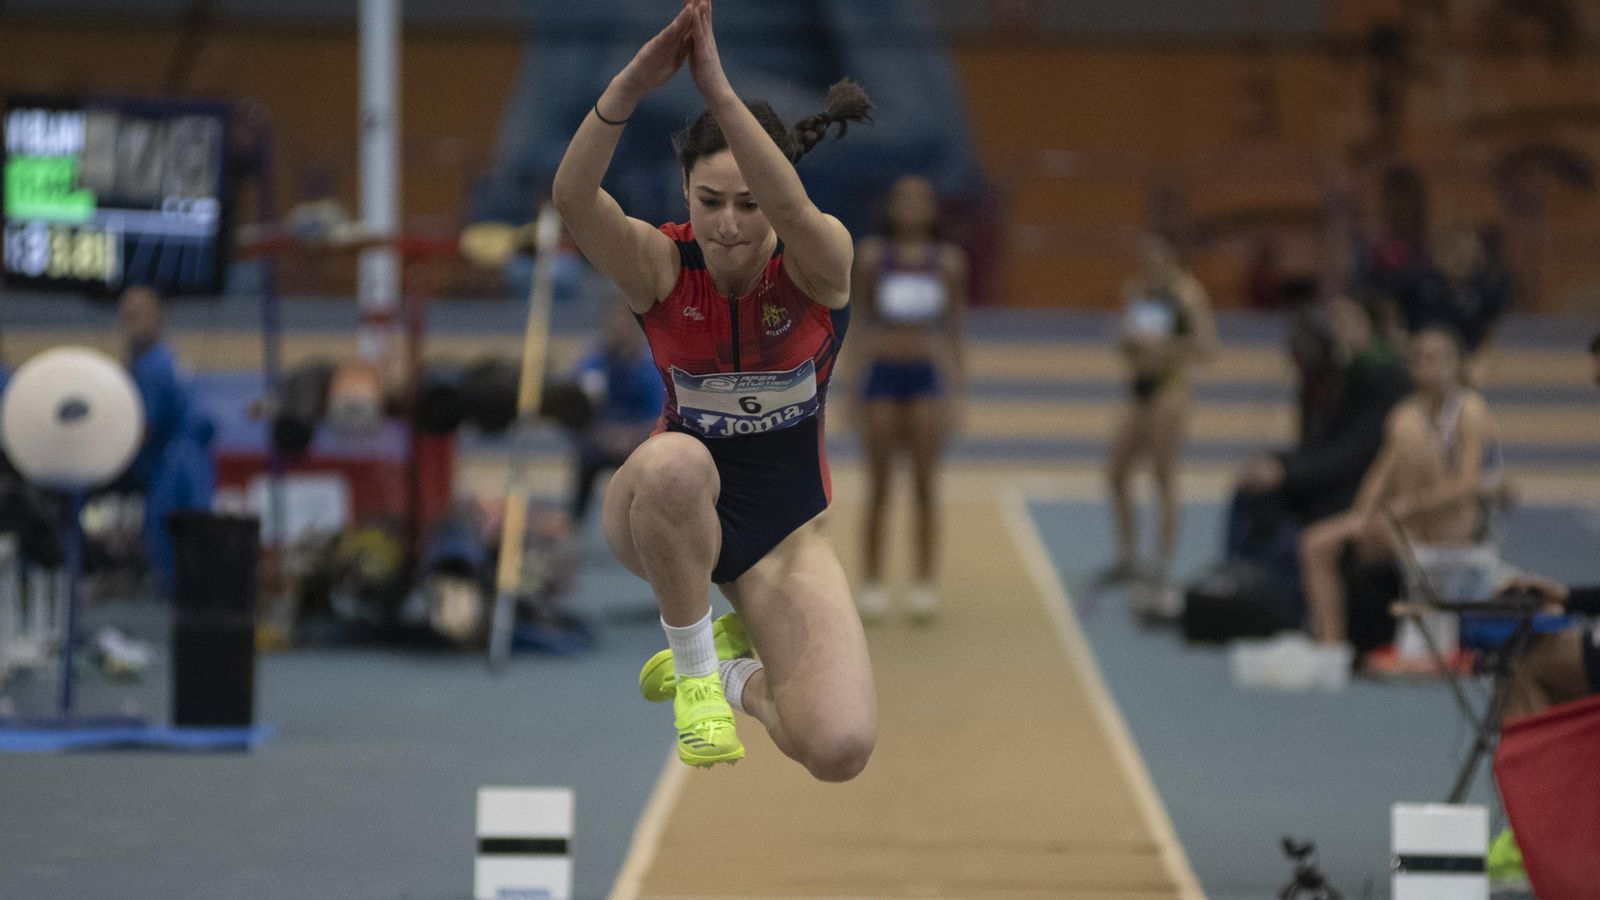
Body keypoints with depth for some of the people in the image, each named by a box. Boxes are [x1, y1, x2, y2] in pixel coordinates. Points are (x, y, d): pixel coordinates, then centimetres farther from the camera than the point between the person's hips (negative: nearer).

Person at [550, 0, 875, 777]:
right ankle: (693, 669, -15)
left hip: (782, 529, 1)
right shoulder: (660, 264, -16)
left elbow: (792, 208, -44)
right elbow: (573, 201, -39)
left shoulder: (818, 261, -17)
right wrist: (629, 88, -57)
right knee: (673, 460, -41)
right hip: (668, 509, -1)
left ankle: (734, 672, 14)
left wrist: (718, 89, -58)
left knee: (840, 749, -22)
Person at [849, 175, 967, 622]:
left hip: (926, 374, 0)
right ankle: (871, 581, 7)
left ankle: (924, 583, 3)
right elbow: (859, 321, 7)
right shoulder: (872, 256, 3)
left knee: (925, 484, 0)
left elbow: (954, 329, 9)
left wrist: (957, 392, 6)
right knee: (878, 485, 1)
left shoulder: (947, 261, 5)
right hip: (882, 372, 0)